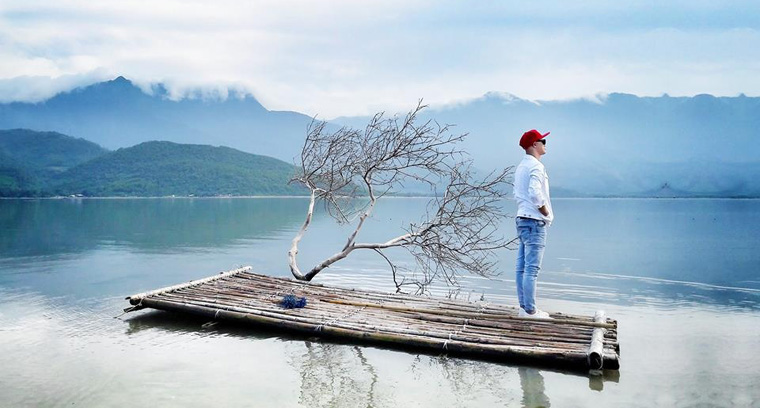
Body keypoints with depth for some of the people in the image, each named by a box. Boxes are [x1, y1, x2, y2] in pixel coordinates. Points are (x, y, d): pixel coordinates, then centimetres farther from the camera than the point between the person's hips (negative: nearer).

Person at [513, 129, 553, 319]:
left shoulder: (521, 166, 17)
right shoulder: (536, 166, -12)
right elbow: (535, 193, -24)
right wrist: (545, 211, -11)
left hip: (522, 219, 10)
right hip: (535, 221, -10)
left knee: (522, 267, 9)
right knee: (531, 269, -8)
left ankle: (524, 307, 14)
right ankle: (530, 310, -6)